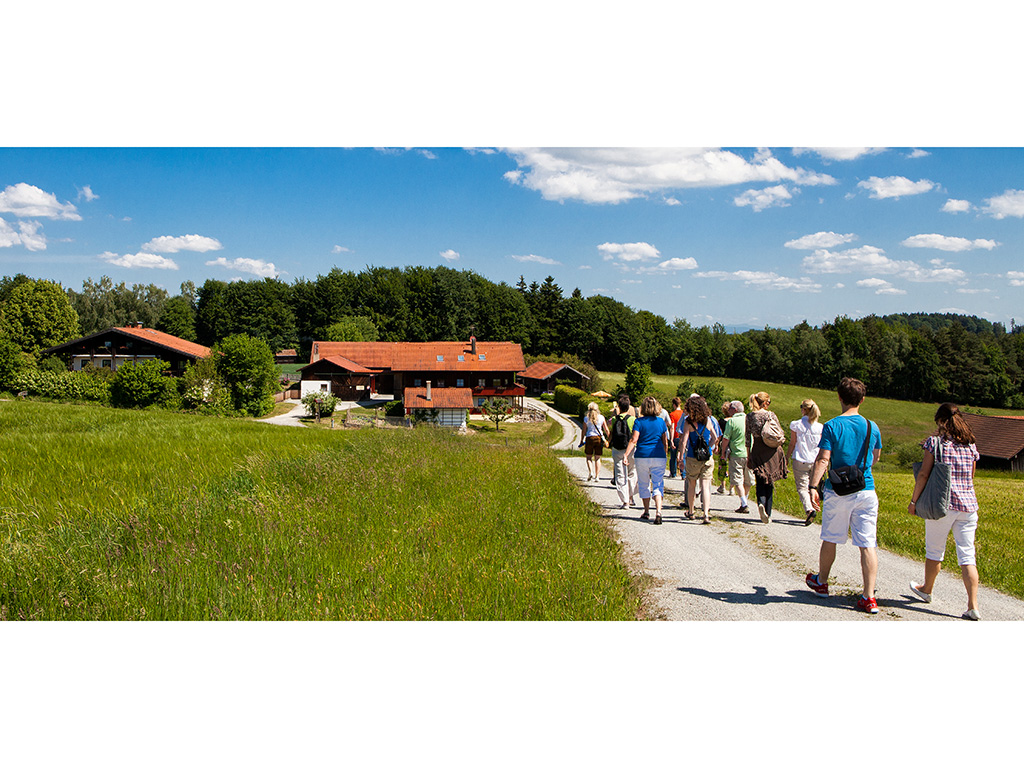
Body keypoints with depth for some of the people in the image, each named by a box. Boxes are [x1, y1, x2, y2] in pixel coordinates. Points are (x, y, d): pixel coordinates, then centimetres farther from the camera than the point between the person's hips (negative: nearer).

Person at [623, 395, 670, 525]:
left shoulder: (639, 422, -4)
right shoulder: (661, 422, 4)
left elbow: (634, 440, -13)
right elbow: (665, 442, 8)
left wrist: (626, 454, -13)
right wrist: (665, 455, 20)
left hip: (642, 456, -1)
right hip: (659, 456, 1)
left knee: (644, 485, 14)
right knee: (658, 485, 1)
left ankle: (646, 512, 23)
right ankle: (658, 512, -18)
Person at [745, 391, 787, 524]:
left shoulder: (749, 416, 0)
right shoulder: (771, 415, -8)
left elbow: (747, 438, 4)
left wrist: (748, 455, 11)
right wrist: (780, 452, 11)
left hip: (757, 451, 1)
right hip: (771, 451, -1)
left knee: (760, 481, 8)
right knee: (769, 482, 9)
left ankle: (761, 502, -20)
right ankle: (767, 513, 10)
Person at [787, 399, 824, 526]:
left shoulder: (795, 425, -7)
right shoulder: (820, 427, 0)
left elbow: (792, 443, -4)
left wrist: (787, 457, 9)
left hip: (800, 460, -3)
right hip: (815, 461, 3)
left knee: (802, 487, 0)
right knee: (811, 487, 16)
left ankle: (809, 509, -23)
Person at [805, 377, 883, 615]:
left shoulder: (832, 426, -8)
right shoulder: (872, 427, 3)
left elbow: (823, 459, -14)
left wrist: (813, 486, -14)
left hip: (838, 492, -2)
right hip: (866, 491, 2)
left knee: (830, 539, 14)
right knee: (868, 544, 1)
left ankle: (821, 582, 32)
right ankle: (869, 597, -3)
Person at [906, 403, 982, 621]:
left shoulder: (935, 442, -7)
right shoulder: (970, 445, 7)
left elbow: (923, 474, -9)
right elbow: (970, 478, 16)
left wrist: (913, 501, -2)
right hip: (968, 504, 4)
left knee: (934, 550, 15)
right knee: (967, 556, 2)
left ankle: (927, 590, 35)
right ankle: (973, 606, -5)